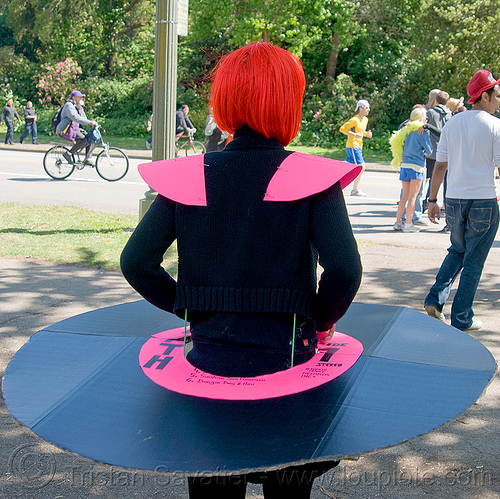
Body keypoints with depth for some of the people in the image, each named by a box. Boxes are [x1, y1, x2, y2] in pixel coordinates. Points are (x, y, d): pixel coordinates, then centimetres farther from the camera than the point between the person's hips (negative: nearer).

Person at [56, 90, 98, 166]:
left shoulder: (79, 107, 17)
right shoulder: (69, 106, -14)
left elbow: (83, 119, 17)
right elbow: (76, 118, -29)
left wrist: (92, 122, -2)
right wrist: (90, 122, -34)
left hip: (76, 129, 9)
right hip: (66, 131, -9)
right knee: (84, 140, -28)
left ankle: (87, 159, -1)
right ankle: (68, 154, -16)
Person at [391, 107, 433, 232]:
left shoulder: (407, 130, 12)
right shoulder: (422, 131, -7)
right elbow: (429, 150, -3)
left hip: (404, 165, 6)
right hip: (416, 166, -6)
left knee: (405, 196, 13)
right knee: (413, 196, -2)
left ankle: (398, 222, 13)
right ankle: (408, 224, -2)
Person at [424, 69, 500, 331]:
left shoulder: (451, 124, 6)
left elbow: (440, 165, 6)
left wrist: (432, 199, 10)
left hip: (454, 201, 5)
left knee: (457, 250, 24)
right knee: (473, 262, 6)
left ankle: (435, 299, 12)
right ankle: (461, 318, 11)